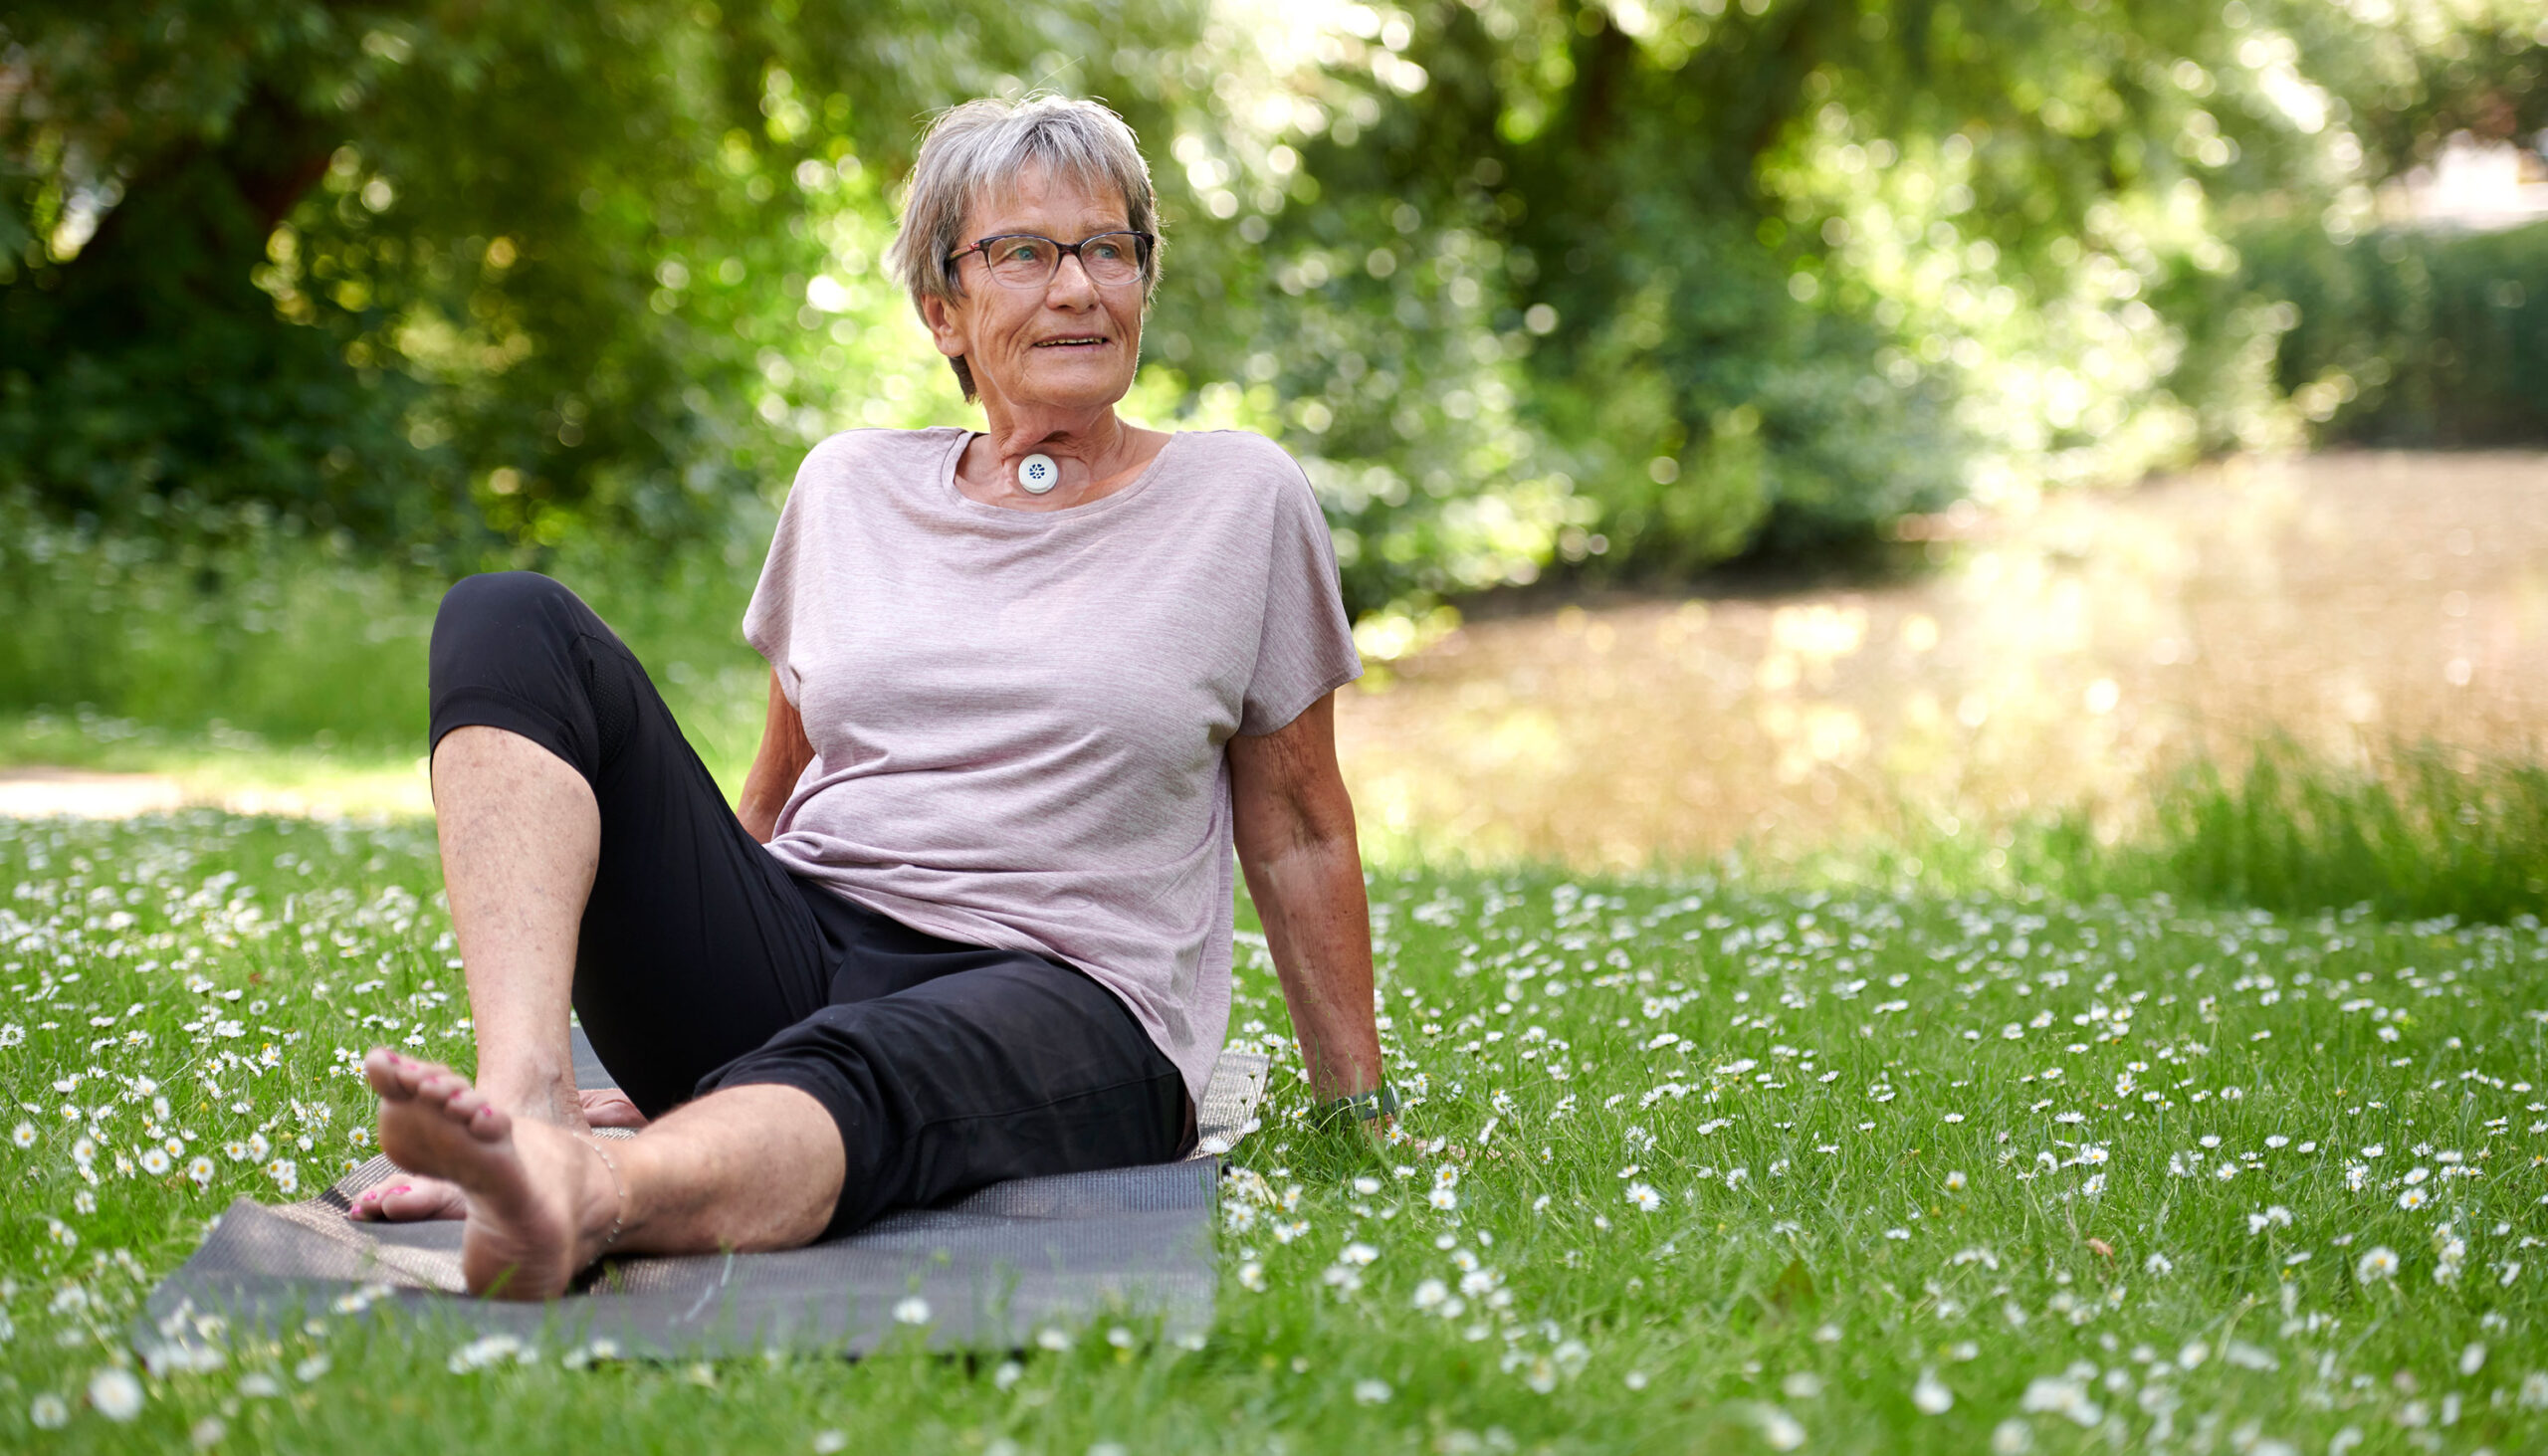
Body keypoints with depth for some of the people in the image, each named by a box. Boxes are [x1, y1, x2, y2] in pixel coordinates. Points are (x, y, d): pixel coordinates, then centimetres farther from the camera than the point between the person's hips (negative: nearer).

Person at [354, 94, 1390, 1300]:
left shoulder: (1241, 498, 9)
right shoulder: (849, 488, 16)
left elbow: (1296, 829, 13)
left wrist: (1363, 1109, 13)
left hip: (1065, 1006, -3)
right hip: (788, 963, 4)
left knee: (854, 1070, -41)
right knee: (508, 623, -16)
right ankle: (525, 1093, -39)